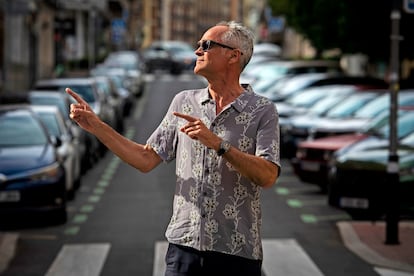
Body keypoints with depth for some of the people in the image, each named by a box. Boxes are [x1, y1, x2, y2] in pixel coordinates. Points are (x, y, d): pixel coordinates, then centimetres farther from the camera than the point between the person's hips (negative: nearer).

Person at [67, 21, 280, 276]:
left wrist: (218, 143, -24)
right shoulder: (184, 102, 8)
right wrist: (96, 125, 3)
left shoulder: (262, 111, -4)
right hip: (184, 245, 3)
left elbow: (268, 176, -17)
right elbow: (146, 160, 7)